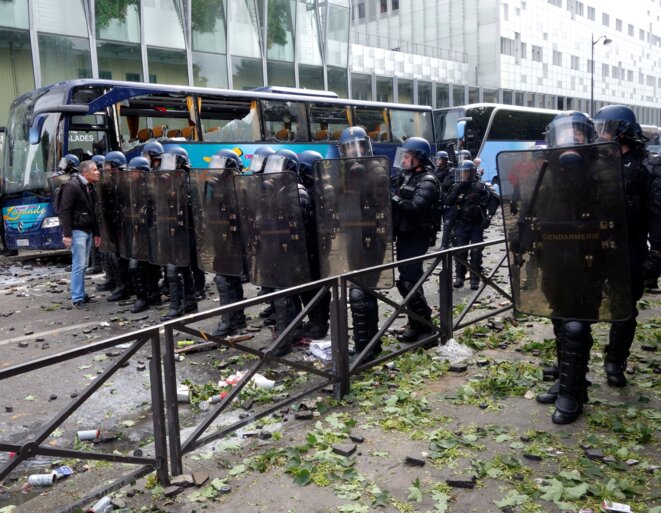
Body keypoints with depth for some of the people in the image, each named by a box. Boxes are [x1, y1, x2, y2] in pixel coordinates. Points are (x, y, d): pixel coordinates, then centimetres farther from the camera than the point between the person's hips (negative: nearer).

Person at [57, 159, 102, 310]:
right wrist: (66, 234, -19)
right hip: (77, 231, -8)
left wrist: (96, 233, 19)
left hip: (88, 231, 8)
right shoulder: (72, 186, -11)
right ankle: (77, 299, -3)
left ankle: (81, 294, 19)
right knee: (78, 265, -7)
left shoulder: (90, 188, 15)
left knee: (83, 265, 11)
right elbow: (64, 211, -14)